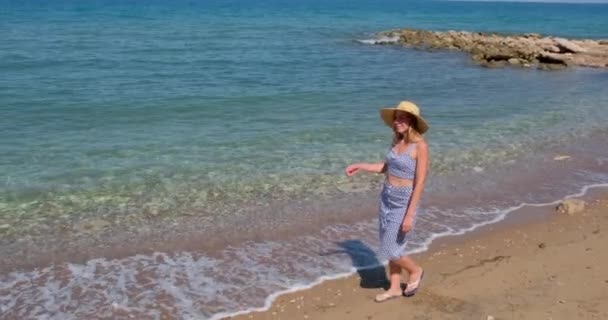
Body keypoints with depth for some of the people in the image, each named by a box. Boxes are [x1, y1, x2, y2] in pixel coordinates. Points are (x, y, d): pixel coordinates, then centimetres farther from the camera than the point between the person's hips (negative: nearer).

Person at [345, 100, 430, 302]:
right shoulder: (397, 141, 3)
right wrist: (360, 166, 11)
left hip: (404, 202, -7)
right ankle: (395, 288, 28)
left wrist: (410, 215, -22)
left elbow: (420, 182, -20)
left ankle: (415, 271, 26)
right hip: (387, 198, 7)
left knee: (391, 250, -1)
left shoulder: (420, 145, -19)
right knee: (390, 247, 14)